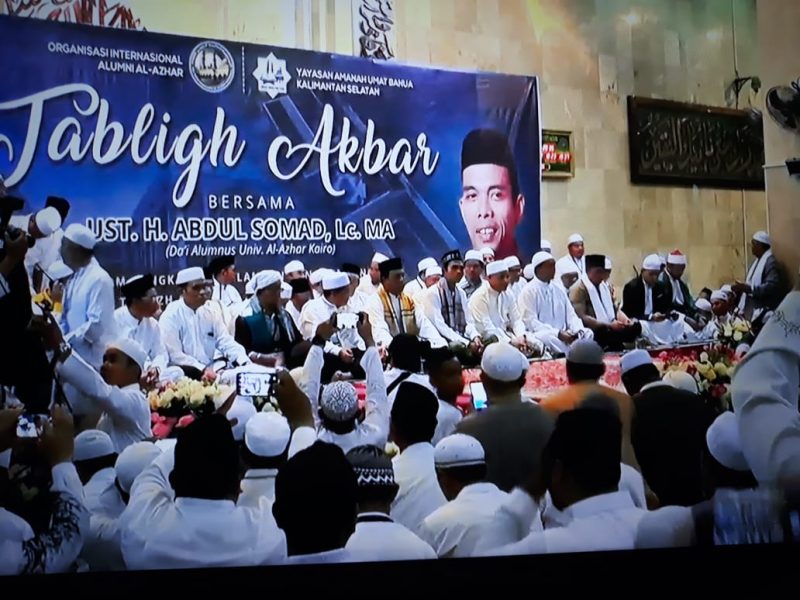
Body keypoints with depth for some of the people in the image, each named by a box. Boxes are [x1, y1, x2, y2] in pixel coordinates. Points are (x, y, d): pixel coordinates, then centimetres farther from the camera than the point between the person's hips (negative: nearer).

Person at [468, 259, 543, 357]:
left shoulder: (507, 295, 9)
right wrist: (510, 341, -28)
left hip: (505, 334, 7)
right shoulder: (479, 297, -12)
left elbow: (516, 320, 6)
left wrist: (521, 337, -16)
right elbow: (486, 327, -19)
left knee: (538, 346, -14)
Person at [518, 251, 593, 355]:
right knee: (548, 338, -37)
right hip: (540, 335, -6)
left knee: (587, 333, -14)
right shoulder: (528, 291, -3)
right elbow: (530, 322, -13)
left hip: (563, 335, 6)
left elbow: (570, 315, 14)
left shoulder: (558, 290, 18)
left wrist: (578, 330, -9)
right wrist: (558, 333, -20)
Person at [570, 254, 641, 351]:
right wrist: (609, 325, -21)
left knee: (636, 326, -17)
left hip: (610, 328, 8)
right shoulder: (578, 289, -7)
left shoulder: (605, 286, 19)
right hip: (593, 332, -8)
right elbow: (582, 317, -17)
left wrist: (625, 319, -2)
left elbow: (615, 309, 22)